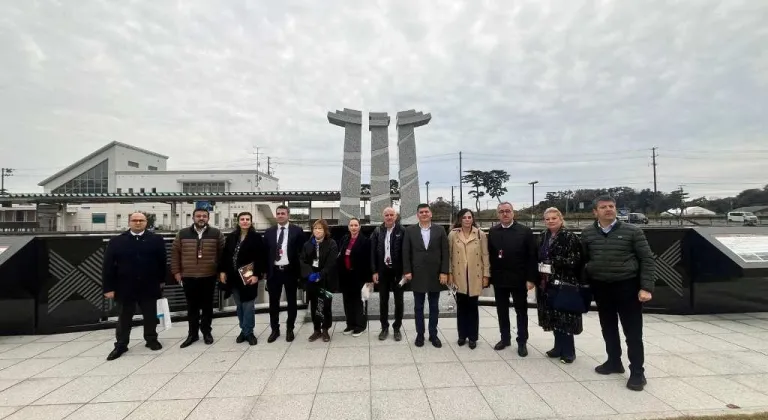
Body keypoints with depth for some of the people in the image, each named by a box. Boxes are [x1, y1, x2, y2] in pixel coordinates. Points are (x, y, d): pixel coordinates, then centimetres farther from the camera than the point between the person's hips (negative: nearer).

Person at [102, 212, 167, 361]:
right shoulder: (116, 241, -1)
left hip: (149, 287, 0)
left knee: (150, 316, 11)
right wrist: (108, 288, -6)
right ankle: (121, 345, 26)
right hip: (125, 287, 0)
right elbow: (108, 266, -2)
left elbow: (162, 261, 4)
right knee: (124, 318, 13)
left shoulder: (156, 240, -1)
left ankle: (152, 340, 27)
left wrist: (162, 280, 5)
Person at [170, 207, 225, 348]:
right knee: (192, 306, 11)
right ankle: (192, 333, 23)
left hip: (209, 277, -1)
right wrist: (176, 271, 3)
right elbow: (175, 253, 7)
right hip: (188, 277, 1)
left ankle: (206, 331, 24)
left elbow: (223, 253, 3)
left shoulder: (216, 233, -1)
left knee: (207, 306, 9)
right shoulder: (182, 234, 3)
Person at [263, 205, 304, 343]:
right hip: (274, 271, 3)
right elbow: (265, 252, 8)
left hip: (290, 271, -2)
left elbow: (301, 251, -4)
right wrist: (265, 271, 2)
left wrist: (300, 272, -8)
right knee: (273, 302, 11)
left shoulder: (297, 231, -3)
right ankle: (275, 329, 26)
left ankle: (290, 329, 24)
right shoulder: (269, 232, 6)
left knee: (291, 301, 9)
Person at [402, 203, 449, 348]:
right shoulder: (410, 230, 1)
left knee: (434, 307, 11)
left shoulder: (440, 230, 2)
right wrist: (407, 271, -6)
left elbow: (445, 253, 0)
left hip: (435, 275, 1)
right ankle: (420, 334, 23)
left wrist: (444, 272, -6)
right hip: (417, 275, 0)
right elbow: (406, 253, 0)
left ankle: (433, 334, 24)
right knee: (418, 307, 10)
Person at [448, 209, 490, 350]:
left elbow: (485, 256, 1)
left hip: (475, 276, 0)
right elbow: (449, 255, 3)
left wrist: (486, 275, -2)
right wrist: (449, 273, -2)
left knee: (473, 307, 7)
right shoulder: (453, 234, 0)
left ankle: (473, 337, 19)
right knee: (461, 306, 9)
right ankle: (462, 335, 23)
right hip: (459, 276, 1)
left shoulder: (481, 235, -1)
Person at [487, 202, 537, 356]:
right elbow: (490, 255, 0)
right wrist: (489, 275, -4)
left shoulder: (525, 231, -5)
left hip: (519, 279, -2)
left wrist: (531, 278, -10)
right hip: (499, 278, 3)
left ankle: (522, 342, 22)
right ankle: (505, 338, 28)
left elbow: (532, 257, -7)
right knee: (502, 311, 13)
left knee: (521, 311, 9)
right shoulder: (492, 232, 3)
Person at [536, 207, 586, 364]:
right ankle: (559, 347, 26)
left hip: (564, 283, -6)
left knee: (565, 317, 2)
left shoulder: (570, 237, -10)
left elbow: (576, 260, -15)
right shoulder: (543, 237, 9)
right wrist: (540, 273, 5)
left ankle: (568, 351, 16)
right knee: (554, 316, 13)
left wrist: (553, 265, -19)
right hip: (547, 283, 6)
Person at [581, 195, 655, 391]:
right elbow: (583, 260, 7)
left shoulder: (632, 231, -6)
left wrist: (646, 287, -12)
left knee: (633, 332, 3)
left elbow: (647, 260, -5)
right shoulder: (587, 234, 0)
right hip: (600, 287, 3)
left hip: (627, 286, -3)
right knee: (608, 329, 15)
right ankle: (614, 362, 32)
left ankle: (637, 372, 15)